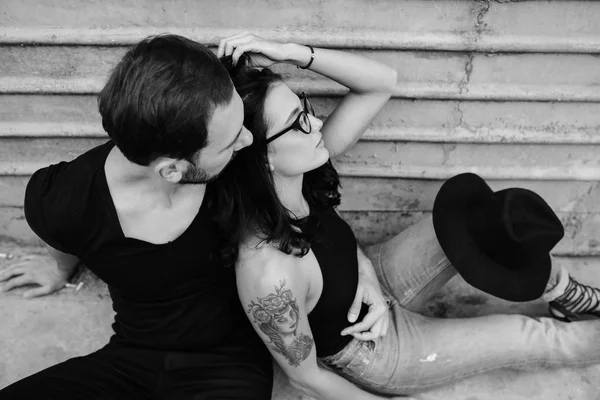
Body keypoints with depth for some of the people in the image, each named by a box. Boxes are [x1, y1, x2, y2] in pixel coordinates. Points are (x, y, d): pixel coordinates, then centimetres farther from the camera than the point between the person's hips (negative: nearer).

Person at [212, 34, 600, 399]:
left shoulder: (301, 172, -21)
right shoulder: (271, 274, -40)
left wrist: (292, 53, -31)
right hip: (371, 354, -5)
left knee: (481, 211, -12)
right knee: (533, 337, 1)